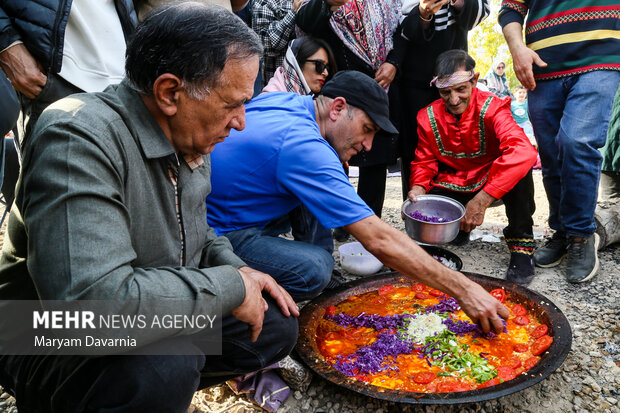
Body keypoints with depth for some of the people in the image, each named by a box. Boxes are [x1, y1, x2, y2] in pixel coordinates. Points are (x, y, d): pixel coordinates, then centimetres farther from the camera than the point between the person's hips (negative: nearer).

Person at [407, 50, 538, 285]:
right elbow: (424, 160, 2)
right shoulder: (428, 117, -8)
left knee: (519, 167, -37)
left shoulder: (492, 108, -23)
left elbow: (523, 151, -40)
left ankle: (521, 245, -19)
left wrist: (482, 200, -49)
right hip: (453, 186, 3)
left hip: (493, 183, -3)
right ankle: (461, 224, 16)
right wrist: (418, 188, -24)